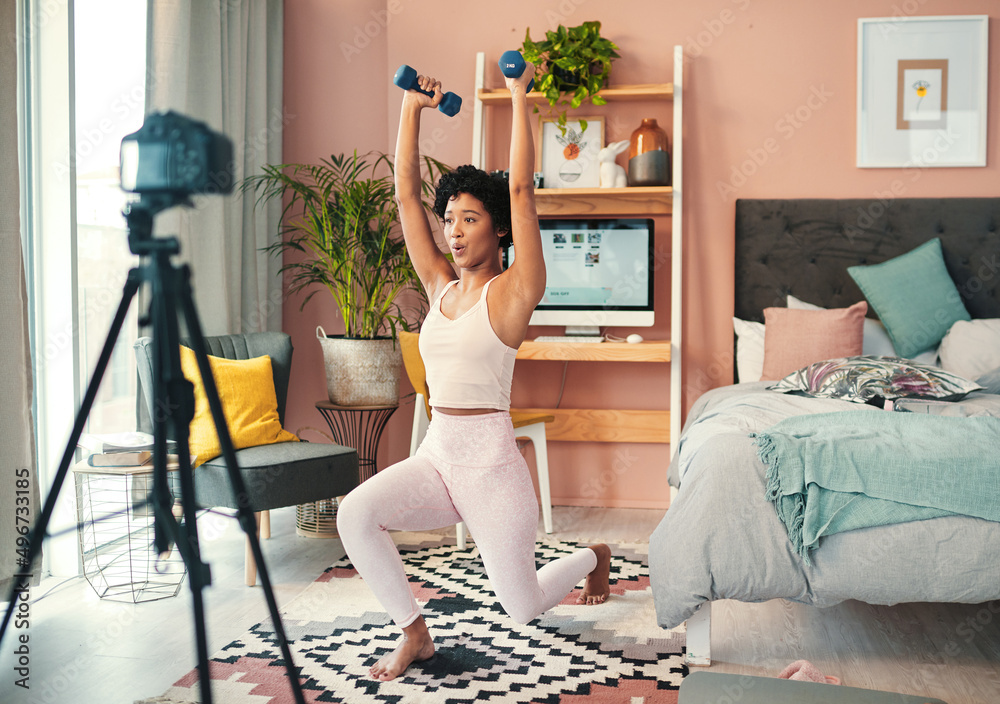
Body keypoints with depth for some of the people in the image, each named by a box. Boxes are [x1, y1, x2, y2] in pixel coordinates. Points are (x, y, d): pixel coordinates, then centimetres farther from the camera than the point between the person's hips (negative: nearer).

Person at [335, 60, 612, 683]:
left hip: (492, 462, -5)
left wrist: (520, 98, -11)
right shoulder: (440, 286, 8)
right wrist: (413, 108, 6)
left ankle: (592, 557, 41)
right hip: (435, 456, 5)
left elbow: (522, 189, -16)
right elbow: (406, 194, 7)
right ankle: (415, 632, 0)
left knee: (524, 608, 7)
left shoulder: (513, 291, -8)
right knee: (355, 513, -22)